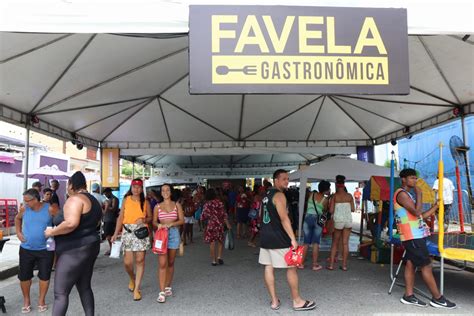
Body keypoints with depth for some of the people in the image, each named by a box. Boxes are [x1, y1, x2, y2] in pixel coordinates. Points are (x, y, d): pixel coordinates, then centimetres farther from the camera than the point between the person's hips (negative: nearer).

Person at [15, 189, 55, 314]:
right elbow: (17, 219, 16)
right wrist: (18, 232, 5)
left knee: (44, 275, 6)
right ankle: (26, 300, 30)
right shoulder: (24, 209, -6)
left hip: (45, 249, -2)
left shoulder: (50, 209, -13)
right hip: (26, 249, 2)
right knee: (24, 276, 8)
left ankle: (41, 300, 25)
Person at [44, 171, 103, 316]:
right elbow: (96, 223, 26)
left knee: (60, 292, -5)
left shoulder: (75, 199, -15)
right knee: (84, 287, 17)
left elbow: (71, 223, -29)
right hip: (89, 247, 10)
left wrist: (52, 232, -17)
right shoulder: (93, 200, 15)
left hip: (75, 250, -10)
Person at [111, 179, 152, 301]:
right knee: (127, 262, -3)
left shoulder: (145, 202, 5)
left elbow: (150, 217, 12)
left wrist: (144, 219, -11)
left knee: (140, 260, -2)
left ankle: (137, 289, 10)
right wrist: (116, 233, 0)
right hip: (127, 232, 0)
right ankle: (132, 278, 30)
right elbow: (120, 217, 5)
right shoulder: (126, 200, 5)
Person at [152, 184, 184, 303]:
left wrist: (170, 224, -16)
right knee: (162, 263, -9)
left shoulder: (177, 205, 6)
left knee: (170, 263, 9)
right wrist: (159, 225, -15)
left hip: (174, 233, 1)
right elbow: (154, 221, 7)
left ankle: (168, 287, 25)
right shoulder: (157, 206, 8)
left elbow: (182, 220, -1)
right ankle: (162, 292, -8)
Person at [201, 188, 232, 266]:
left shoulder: (207, 204, -6)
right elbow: (224, 214, -1)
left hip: (211, 224, -2)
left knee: (212, 243, 5)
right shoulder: (219, 202, 0)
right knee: (220, 241, 17)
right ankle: (219, 257, 3)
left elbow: (204, 216, -7)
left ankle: (214, 260, 9)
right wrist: (227, 224, 3)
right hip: (220, 224, 2)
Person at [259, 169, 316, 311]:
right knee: (291, 267, 2)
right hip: (278, 238, -9)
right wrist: (293, 238, -24)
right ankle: (297, 301, 11)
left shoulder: (268, 195, 16)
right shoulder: (279, 195, -14)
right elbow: (284, 218, -23)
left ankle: (274, 301, 15)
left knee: (268, 267, 8)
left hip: (266, 236, 9)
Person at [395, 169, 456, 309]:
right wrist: (419, 194, -13)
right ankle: (437, 298, 5)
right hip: (412, 236, -10)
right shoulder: (401, 194, -12)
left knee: (410, 264, 9)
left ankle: (408, 296, 13)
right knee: (426, 266, -4)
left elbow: (421, 216, 20)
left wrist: (436, 205, 15)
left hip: (415, 235, 10)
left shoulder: (408, 194, 19)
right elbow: (417, 212, -22)